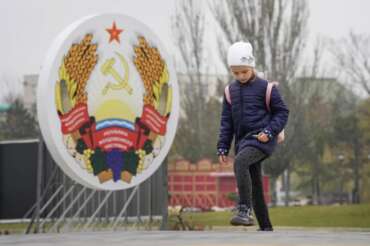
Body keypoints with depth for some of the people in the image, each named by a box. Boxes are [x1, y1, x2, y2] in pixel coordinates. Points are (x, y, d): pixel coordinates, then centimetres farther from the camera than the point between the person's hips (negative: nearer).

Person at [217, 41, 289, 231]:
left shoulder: (265, 88, -2)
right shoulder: (230, 91, 13)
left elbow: (282, 112, 1)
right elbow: (226, 121, 15)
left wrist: (269, 132, -14)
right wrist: (223, 148, 8)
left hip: (261, 139, -6)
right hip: (243, 142, 6)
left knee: (240, 162, -32)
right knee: (255, 187, 8)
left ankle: (244, 210, -37)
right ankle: (266, 228, 15)